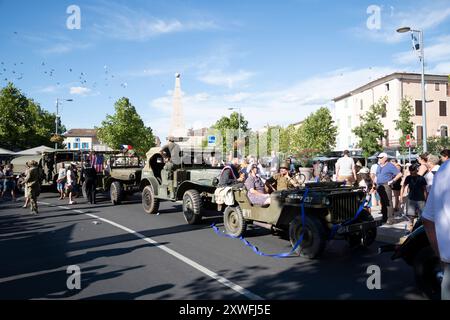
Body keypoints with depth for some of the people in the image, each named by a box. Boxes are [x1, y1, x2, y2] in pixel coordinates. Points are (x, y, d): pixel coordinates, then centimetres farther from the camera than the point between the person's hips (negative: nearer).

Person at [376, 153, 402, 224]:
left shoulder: (390, 166, -4)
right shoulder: (379, 166, 17)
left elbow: (399, 174, -8)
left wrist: (392, 181, -11)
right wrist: (376, 182, 16)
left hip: (386, 186, -7)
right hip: (379, 186, 7)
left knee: (388, 202, -9)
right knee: (382, 202, 10)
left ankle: (390, 219, -8)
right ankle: (384, 218, 17)